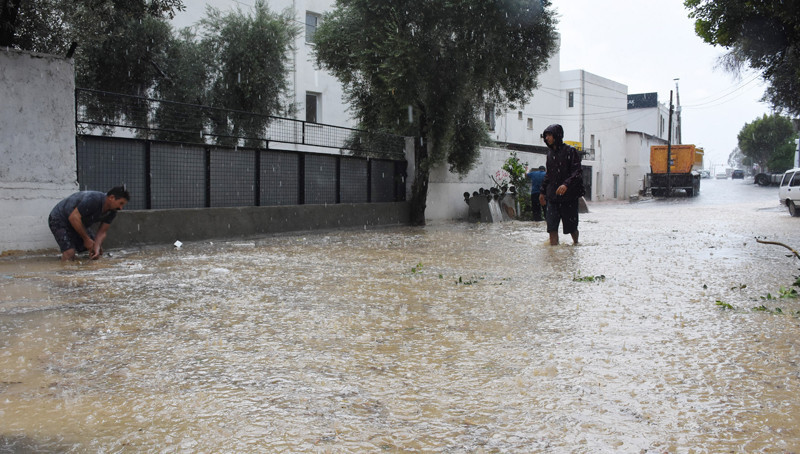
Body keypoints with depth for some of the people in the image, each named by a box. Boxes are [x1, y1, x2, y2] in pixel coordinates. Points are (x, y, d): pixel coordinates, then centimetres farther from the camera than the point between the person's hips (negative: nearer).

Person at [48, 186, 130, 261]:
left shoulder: (112, 212, -9)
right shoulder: (93, 199, -34)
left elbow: (102, 232, -7)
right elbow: (73, 217, -34)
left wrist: (97, 248, -26)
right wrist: (86, 239, -27)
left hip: (78, 223, 8)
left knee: (99, 250, 2)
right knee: (69, 253, -26)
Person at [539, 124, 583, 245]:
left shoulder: (570, 151, -6)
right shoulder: (550, 153, 13)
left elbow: (577, 173, -13)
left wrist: (566, 184, -29)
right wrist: (542, 191, 19)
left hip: (569, 195, -5)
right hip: (553, 196, 5)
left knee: (571, 226, 7)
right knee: (552, 227, -5)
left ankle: (576, 244, 33)